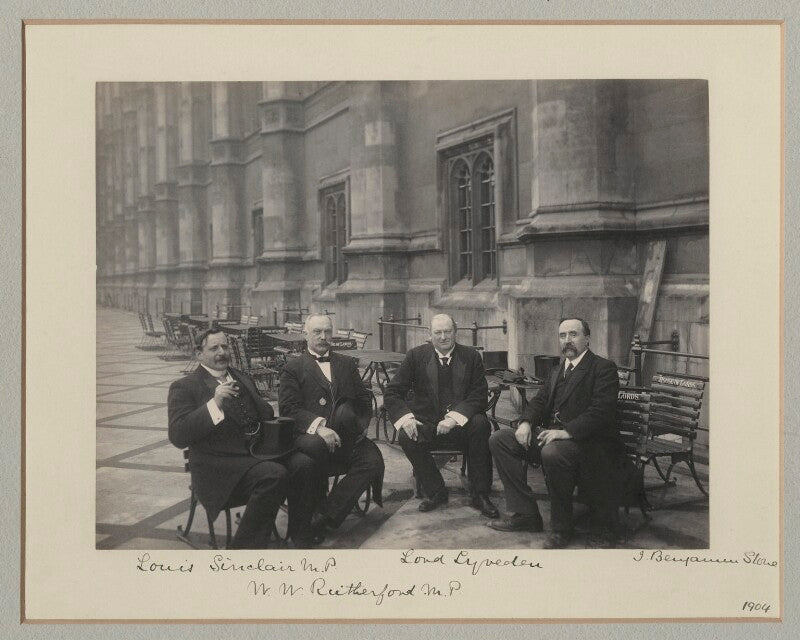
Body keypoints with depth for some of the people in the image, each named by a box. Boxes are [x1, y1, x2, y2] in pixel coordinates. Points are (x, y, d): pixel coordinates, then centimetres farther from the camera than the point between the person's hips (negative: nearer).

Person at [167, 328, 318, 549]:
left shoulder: (243, 380, 23)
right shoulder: (184, 388, 1)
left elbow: (266, 415, 30)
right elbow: (178, 437, -12)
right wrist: (214, 403, -22)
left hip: (260, 452, 6)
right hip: (222, 465, -6)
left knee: (304, 463, -20)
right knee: (275, 475, -31)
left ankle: (301, 539, -7)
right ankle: (245, 547, -17)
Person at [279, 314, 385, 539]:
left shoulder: (347, 364, 25)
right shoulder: (293, 368, 12)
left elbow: (364, 400, 21)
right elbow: (289, 408, -2)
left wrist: (360, 424, -1)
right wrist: (318, 427, -19)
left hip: (347, 435, 4)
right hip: (310, 435, -3)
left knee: (373, 460, -25)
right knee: (314, 445, -39)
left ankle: (323, 518, -23)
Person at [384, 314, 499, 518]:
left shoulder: (471, 357, 4)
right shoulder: (417, 355, 4)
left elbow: (479, 396, -5)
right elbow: (392, 393, 2)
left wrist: (455, 417, -22)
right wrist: (405, 417, -18)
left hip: (462, 423, 0)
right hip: (426, 425, 1)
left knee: (480, 424, -31)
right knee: (406, 437, -29)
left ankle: (480, 495, -17)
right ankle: (435, 492, -7)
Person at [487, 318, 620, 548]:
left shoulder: (603, 368, -5)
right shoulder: (557, 370, 21)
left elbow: (600, 411, -17)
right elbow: (540, 400, 19)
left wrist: (567, 432, -29)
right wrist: (526, 422, -4)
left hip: (587, 442, -8)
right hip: (551, 435, 8)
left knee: (552, 452, -39)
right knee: (499, 439, -4)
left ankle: (561, 528, -18)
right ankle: (525, 514, -3)